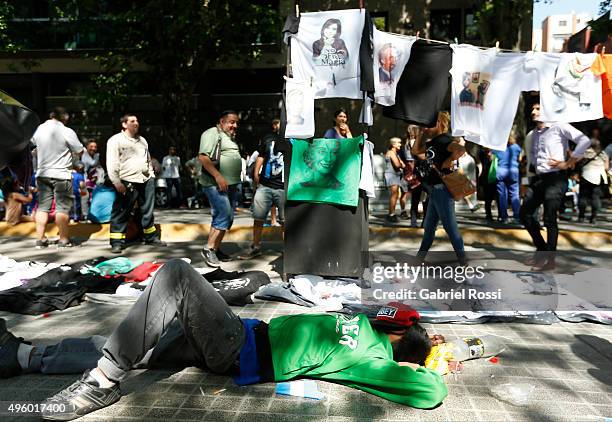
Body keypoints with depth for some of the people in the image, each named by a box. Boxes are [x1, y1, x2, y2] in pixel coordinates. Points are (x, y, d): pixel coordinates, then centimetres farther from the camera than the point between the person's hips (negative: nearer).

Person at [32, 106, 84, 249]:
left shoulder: (39, 129, 5)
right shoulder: (67, 132, -12)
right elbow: (80, 152, -6)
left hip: (42, 174, 5)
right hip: (61, 174, -5)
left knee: (42, 206, 10)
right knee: (62, 207, 0)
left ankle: (40, 239, 12)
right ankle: (64, 240, 4)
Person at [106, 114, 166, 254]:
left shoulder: (142, 140, 19)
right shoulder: (116, 140, -3)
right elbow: (112, 163, -10)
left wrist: (151, 176, 18)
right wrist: (117, 182, -17)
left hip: (146, 181, 6)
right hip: (127, 183, -6)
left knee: (147, 211, 13)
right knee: (121, 213, -3)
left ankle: (151, 237, 24)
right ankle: (117, 242, 4)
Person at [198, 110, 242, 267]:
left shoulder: (231, 137, 22)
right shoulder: (212, 133, -7)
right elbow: (203, 157, -18)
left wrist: (236, 183, 23)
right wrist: (218, 176, -23)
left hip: (230, 185, 10)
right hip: (215, 184, -10)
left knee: (227, 219, 9)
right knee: (224, 215, -16)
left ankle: (215, 249, 18)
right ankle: (208, 248, -7)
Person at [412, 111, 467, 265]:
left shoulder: (443, 139, -13)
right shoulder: (432, 142, 14)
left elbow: (461, 149, -30)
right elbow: (415, 151, 24)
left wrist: (447, 162, -20)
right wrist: (422, 134, 14)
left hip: (442, 189, -10)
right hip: (434, 189, 10)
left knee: (450, 225, -7)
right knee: (428, 225, 17)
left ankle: (462, 259, -1)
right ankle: (420, 257, 29)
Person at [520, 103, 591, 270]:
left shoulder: (559, 127, -7)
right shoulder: (534, 133, 16)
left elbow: (584, 140, -18)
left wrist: (567, 163, -16)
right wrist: (537, 164, 14)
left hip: (555, 178, -8)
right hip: (538, 178, 8)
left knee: (549, 219, -6)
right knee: (525, 214, 8)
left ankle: (550, 260, 6)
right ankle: (542, 249, 24)